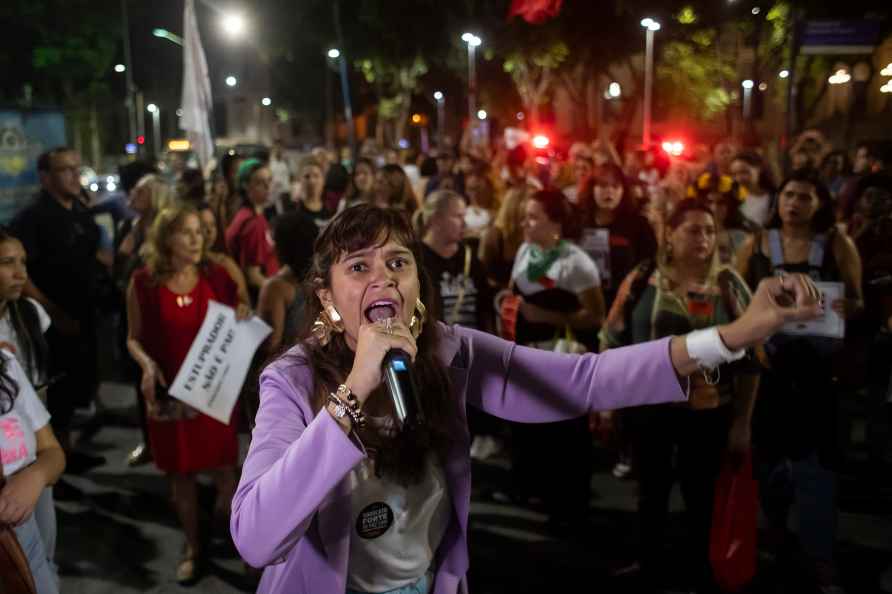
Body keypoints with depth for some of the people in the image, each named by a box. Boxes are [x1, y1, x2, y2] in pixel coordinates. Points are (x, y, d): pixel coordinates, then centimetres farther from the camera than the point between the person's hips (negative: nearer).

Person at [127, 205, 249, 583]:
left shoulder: (218, 276, -3)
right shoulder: (143, 283, -7)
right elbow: (134, 339, 2)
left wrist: (243, 318, -14)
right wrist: (147, 365, -17)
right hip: (169, 393, 0)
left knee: (223, 467, 5)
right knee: (180, 472, 10)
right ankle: (192, 545, 30)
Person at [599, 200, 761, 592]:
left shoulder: (729, 285, -5)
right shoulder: (642, 279, -5)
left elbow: (749, 357, -2)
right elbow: (613, 341, 0)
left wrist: (742, 423, -3)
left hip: (709, 414, 0)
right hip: (649, 408, 0)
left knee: (701, 499, 15)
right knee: (651, 495, 17)